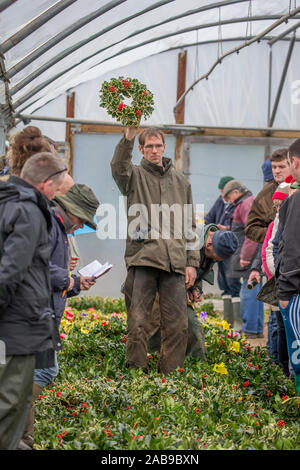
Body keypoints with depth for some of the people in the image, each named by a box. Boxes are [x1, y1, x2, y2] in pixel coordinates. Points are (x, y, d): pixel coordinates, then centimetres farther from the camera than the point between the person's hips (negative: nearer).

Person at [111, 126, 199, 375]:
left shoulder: (180, 180, 20)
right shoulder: (135, 175, 10)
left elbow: (189, 225, 20)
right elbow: (119, 168, -17)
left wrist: (191, 261, 12)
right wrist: (128, 137, -31)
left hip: (174, 261, 3)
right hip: (142, 257, -3)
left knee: (178, 324, 1)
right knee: (137, 321, -4)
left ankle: (171, 375, 10)